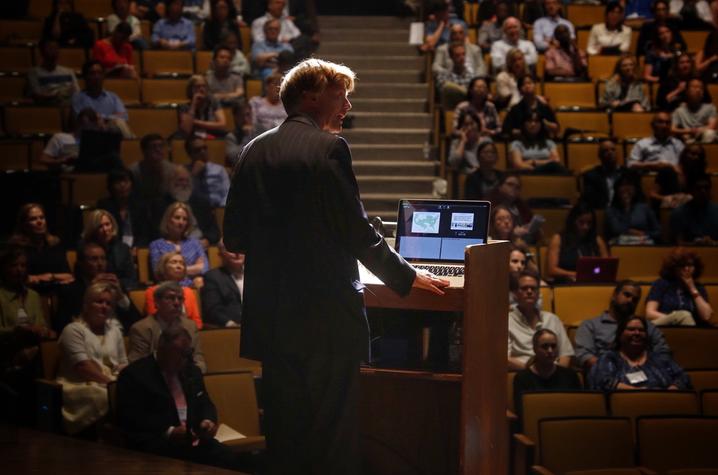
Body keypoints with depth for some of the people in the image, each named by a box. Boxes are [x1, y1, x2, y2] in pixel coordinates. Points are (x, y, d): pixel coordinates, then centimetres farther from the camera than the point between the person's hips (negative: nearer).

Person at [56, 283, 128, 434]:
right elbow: (83, 368, -10)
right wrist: (110, 381, -17)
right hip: (80, 387, -6)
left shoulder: (114, 330, 21)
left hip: (112, 385, 6)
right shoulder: (74, 330, 0)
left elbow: (122, 365, 17)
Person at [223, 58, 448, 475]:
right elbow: (357, 232, -11)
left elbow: (234, 238, 10)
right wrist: (406, 278, 2)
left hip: (271, 315, 6)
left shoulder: (255, 152, 9)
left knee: (285, 429, 12)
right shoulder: (329, 148, -9)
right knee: (334, 432, 1)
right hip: (328, 315, -6)